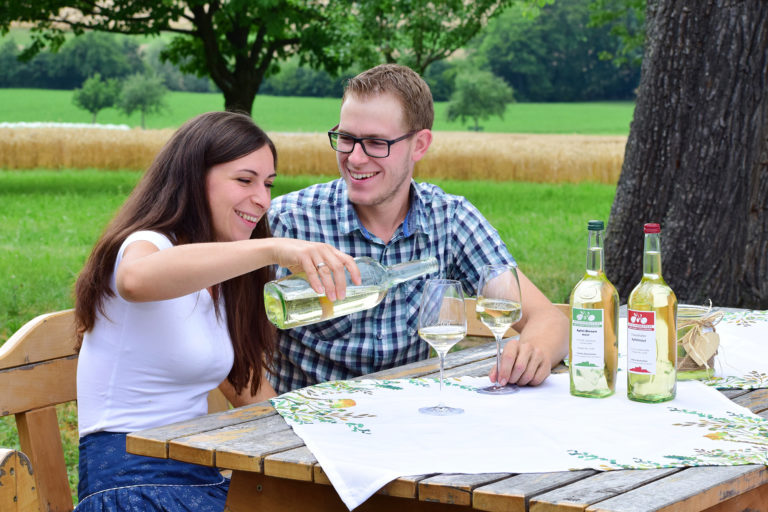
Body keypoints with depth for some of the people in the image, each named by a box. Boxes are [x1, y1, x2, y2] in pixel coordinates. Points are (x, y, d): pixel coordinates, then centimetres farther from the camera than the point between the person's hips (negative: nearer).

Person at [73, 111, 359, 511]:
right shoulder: (148, 245, -10)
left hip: (201, 477, 8)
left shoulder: (220, 282, 17)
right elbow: (136, 279, -37)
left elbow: (249, 389, 17)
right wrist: (272, 249, -47)